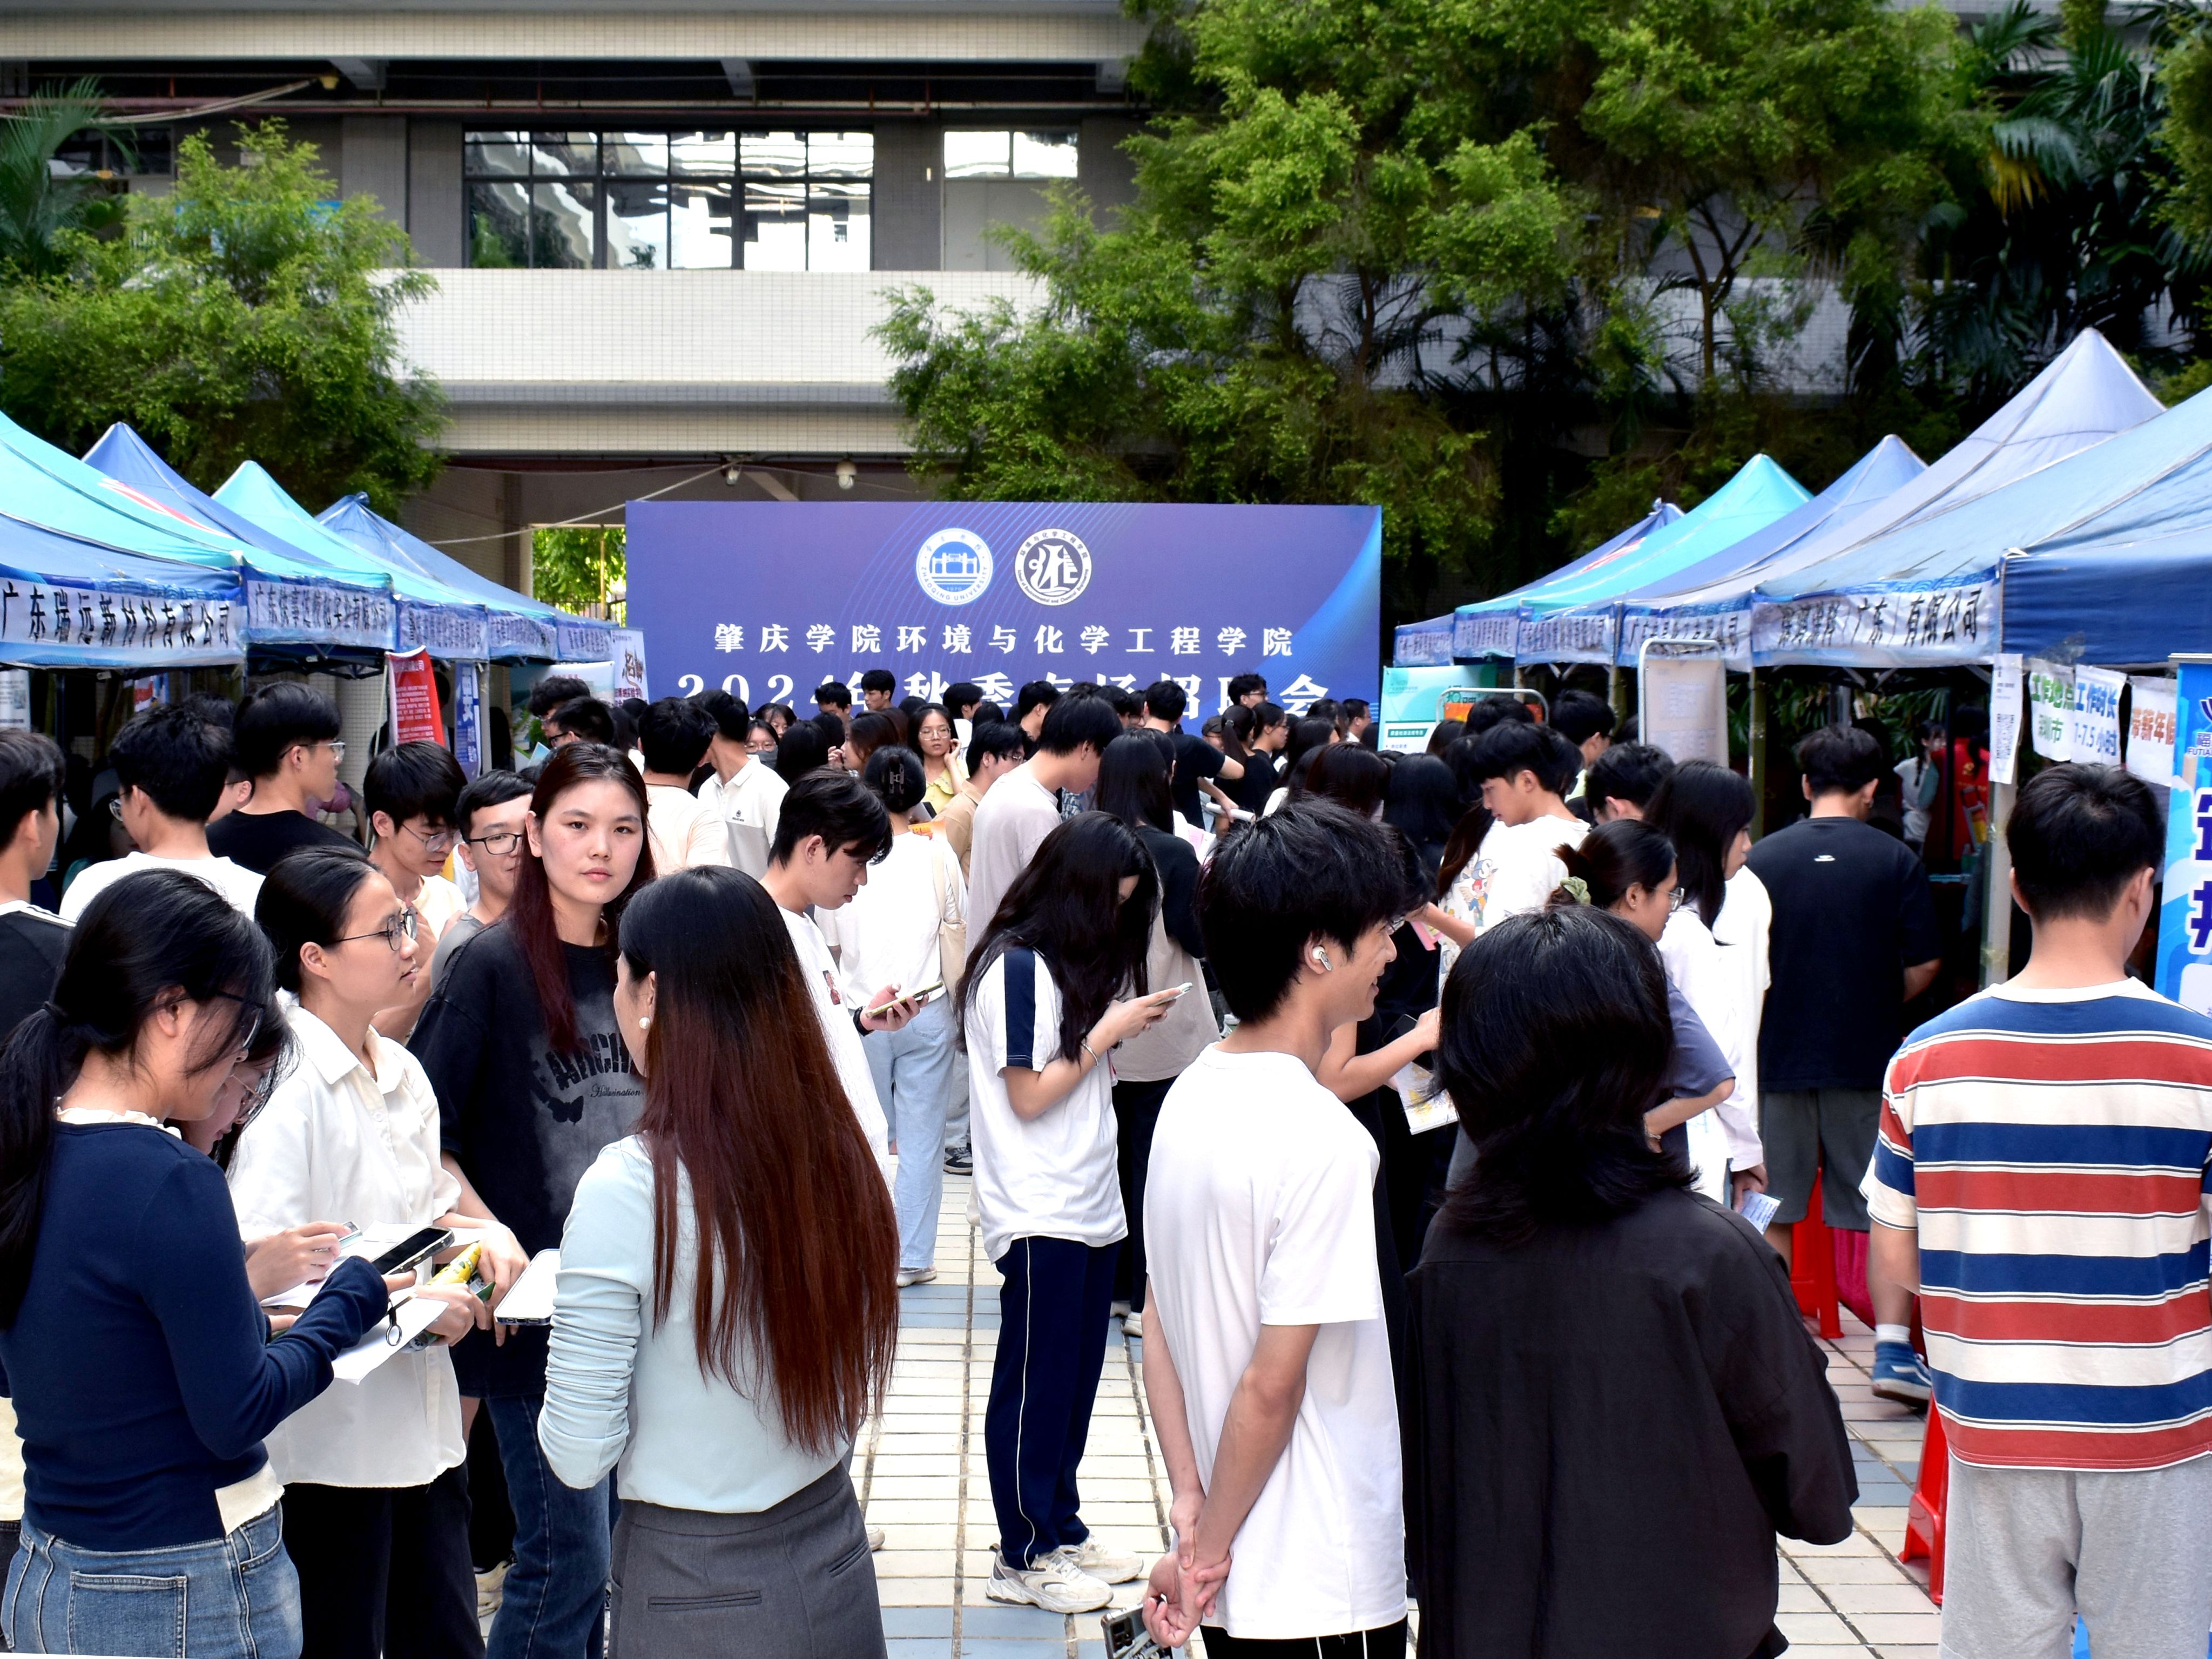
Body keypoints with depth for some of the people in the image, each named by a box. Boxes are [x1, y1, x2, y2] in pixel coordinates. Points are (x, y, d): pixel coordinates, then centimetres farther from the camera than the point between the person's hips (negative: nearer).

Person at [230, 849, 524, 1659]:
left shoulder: (403, 1072, 8)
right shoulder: (283, 1088, -17)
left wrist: (482, 1231, 0)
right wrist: (405, 1302, -24)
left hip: (423, 1421, 8)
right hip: (328, 1435, -8)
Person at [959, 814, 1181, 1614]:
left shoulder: (1069, 963, 13)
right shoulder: (1018, 965, -15)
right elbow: (1029, 1095, -15)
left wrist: (1123, 1026, 0)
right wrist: (1111, 1029, -12)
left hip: (1089, 1207, 9)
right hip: (1039, 1215, -8)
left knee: (1075, 1379, 15)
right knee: (1035, 1384, 2)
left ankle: (1061, 1530, 26)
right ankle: (1023, 1556, 13)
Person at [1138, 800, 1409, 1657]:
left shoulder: (1190, 1096, 2)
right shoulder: (1323, 1139, -22)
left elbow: (1158, 1325, 5)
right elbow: (1271, 1385, -21)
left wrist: (1192, 1508, 4)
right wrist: (1210, 1550, -9)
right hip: (1324, 1590, -7)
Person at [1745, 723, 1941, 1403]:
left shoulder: (1763, 858, -3)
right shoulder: (1896, 860, -5)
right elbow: (1924, 966, -3)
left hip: (1777, 1058, 1)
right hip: (1869, 1060, -1)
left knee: (1771, 1209, 12)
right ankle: (1893, 1348, 2)